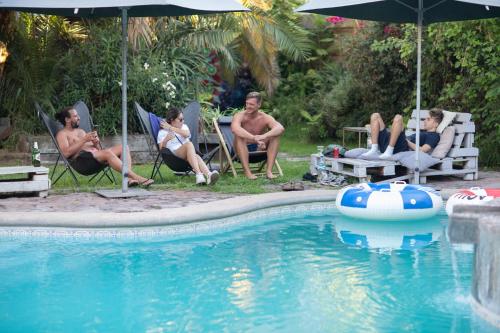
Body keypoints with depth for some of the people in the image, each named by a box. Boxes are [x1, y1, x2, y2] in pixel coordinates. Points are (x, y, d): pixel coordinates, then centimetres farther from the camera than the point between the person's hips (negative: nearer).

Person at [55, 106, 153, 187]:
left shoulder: (81, 131, 31)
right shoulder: (62, 134, 8)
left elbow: (99, 150, 26)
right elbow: (66, 153, -12)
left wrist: (96, 143, 2)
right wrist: (84, 140, -12)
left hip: (95, 155, 8)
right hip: (80, 160, -8)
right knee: (108, 153, -34)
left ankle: (129, 178, -33)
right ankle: (137, 178, -40)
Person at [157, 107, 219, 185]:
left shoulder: (184, 127, 26)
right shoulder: (162, 132, 14)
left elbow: (187, 134, -1)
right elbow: (161, 149, 2)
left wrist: (171, 128, -3)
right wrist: (166, 140, -17)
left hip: (189, 154, 4)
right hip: (174, 154, -4)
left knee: (196, 156, -34)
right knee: (189, 144, -35)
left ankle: (208, 174, -66)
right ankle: (198, 174, -56)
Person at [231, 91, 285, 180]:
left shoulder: (265, 118, -7)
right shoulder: (240, 116, -13)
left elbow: (281, 128, -26)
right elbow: (234, 128, -37)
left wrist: (264, 136, -45)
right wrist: (254, 138, -49)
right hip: (243, 151, -2)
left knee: (275, 135, -18)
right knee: (239, 136, -31)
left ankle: (269, 170, -23)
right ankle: (247, 171, -33)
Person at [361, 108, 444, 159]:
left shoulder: (434, 136, 7)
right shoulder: (423, 132, 36)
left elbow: (422, 150, -10)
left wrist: (407, 141, -4)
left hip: (401, 149, -9)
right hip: (388, 145, 9)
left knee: (398, 118, -28)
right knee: (375, 116, 5)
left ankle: (388, 152, -30)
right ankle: (374, 150, -13)